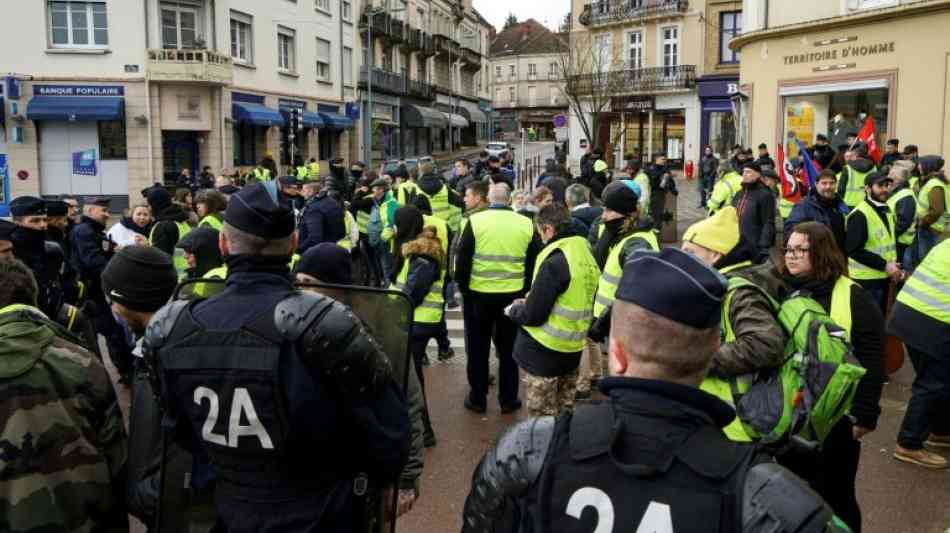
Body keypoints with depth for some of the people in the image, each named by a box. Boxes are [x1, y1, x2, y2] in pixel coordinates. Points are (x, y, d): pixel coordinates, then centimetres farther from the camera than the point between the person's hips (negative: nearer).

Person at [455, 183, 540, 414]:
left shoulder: (475, 221, -7)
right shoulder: (526, 224, -2)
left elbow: (462, 259, -6)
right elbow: (534, 263, 3)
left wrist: (463, 287, 7)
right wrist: (525, 290, 14)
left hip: (479, 294, -1)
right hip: (514, 295, 1)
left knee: (478, 348, 12)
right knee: (509, 348, 14)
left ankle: (477, 399, 19)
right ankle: (508, 400, 20)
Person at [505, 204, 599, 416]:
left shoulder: (554, 262, -21)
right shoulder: (587, 255, 4)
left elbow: (532, 316, -21)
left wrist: (513, 309, 0)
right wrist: (529, 303, 14)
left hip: (543, 353, -8)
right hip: (572, 350, 8)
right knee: (564, 413, 19)